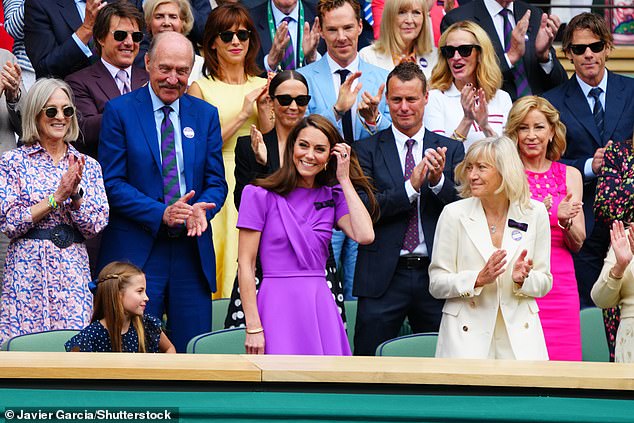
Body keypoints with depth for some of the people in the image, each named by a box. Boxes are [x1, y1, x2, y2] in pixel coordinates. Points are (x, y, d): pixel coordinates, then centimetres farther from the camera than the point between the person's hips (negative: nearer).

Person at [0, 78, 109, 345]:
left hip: (74, 273, 2)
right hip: (26, 272, -2)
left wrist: (75, 192, -12)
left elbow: (95, 227, 4)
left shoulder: (88, 166, 10)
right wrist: (56, 197, -11)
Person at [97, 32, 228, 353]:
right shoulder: (119, 111, 0)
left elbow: (216, 180, 10)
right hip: (136, 251, -3)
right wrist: (161, 213, -17)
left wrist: (201, 209, -13)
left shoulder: (206, 114, 12)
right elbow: (112, 182, -5)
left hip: (192, 251, 3)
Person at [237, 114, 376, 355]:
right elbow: (245, 264, -4)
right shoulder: (261, 195, 0)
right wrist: (253, 327, -11)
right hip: (278, 306, -4)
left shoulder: (333, 196, 11)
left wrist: (344, 180, -1)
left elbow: (365, 235, -8)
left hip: (321, 307, 4)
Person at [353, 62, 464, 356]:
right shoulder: (367, 149, 4)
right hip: (384, 277, -1)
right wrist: (410, 187, -18)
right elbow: (361, 209, -7)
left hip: (435, 274, 2)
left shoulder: (450, 149, 10)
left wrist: (439, 180, -17)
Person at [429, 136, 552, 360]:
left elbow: (544, 283, 8)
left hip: (520, 334, 1)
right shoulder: (454, 214, -2)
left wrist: (522, 279, -14)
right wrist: (478, 279, -17)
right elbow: (436, 283, -2)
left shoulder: (535, 213, 2)